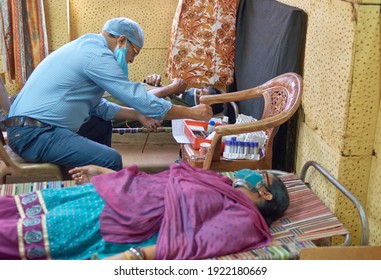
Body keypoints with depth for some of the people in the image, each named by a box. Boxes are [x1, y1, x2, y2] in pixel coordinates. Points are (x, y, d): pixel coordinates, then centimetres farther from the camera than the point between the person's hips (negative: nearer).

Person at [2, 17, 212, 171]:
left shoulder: (87, 47, 16)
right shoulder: (96, 55, -14)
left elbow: (97, 106, 19)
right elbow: (140, 98, -15)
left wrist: (137, 115, 13)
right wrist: (191, 113, -7)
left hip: (31, 126, 11)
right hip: (34, 134, -11)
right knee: (110, 160, -22)